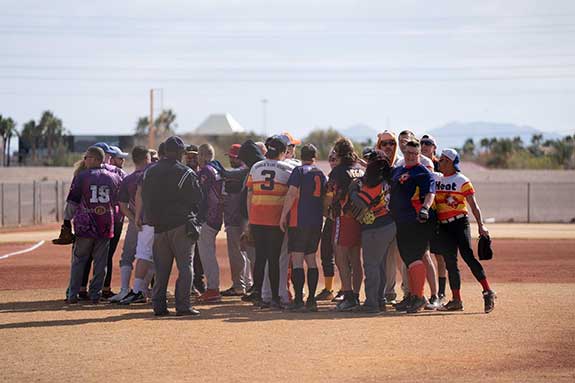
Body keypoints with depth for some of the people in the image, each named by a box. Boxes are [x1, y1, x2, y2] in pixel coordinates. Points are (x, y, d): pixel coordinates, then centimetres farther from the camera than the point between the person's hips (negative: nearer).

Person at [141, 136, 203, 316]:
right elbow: (198, 200, -5)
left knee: (161, 268, 10)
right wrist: (194, 219, 10)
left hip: (158, 226, 5)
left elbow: (145, 199, 11)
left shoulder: (149, 172, 8)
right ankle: (183, 305, -7)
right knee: (185, 266, -1)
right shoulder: (185, 173, -9)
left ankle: (158, 304, 7)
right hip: (181, 225, -5)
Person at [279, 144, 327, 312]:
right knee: (311, 259, 12)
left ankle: (298, 300, -12)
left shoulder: (299, 171, -7)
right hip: (316, 222, 6)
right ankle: (311, 300, 10)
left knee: (297, 260, -6)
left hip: (299, 221, -6)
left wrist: (283, 215, -9)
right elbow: (326, 198, 18)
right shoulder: (321, 174, 12)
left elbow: (292, 194, -14)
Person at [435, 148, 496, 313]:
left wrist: (480, 225, -16)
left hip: (460, 223, -6)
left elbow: (473, 204, -8)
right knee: (450, 262, 4)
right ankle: (456, 300, 6)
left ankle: (488, 291, -16)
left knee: (468, 256, -17)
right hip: (443, 225, 6)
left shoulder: (462, 181, -4)